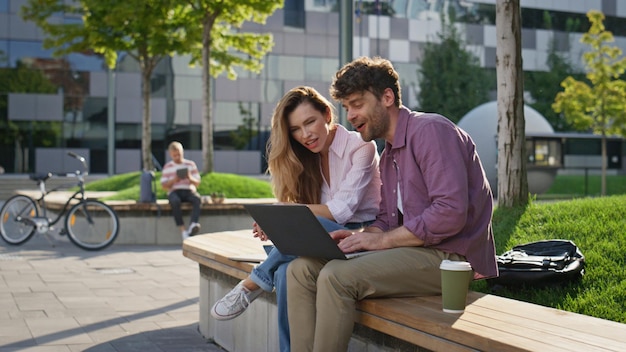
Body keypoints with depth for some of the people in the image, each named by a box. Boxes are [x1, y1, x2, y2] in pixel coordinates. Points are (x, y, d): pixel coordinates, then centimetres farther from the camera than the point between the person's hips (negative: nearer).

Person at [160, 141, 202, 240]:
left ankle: (193, 224, -53)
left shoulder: (191, 164, 13)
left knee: (198, 199, -35)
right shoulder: (167, 167, 11)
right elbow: (164, 186, 5)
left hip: (189, 191, 1)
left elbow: (197, 183, 9)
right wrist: (173, 181, -15)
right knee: (175, 201, -38)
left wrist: (190, 178, -14)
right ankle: (183, 230, -40)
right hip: (174, 192, -1)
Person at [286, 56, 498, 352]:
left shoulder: (431, 130, -11)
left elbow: (451, 213, -21)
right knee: (302, 269, -4)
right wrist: (359, 236, -1)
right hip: (413, 251, 9)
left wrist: (381, 240, -16)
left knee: (336, 276, -27)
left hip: (449, 256, -9)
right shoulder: (387, 155, 19)